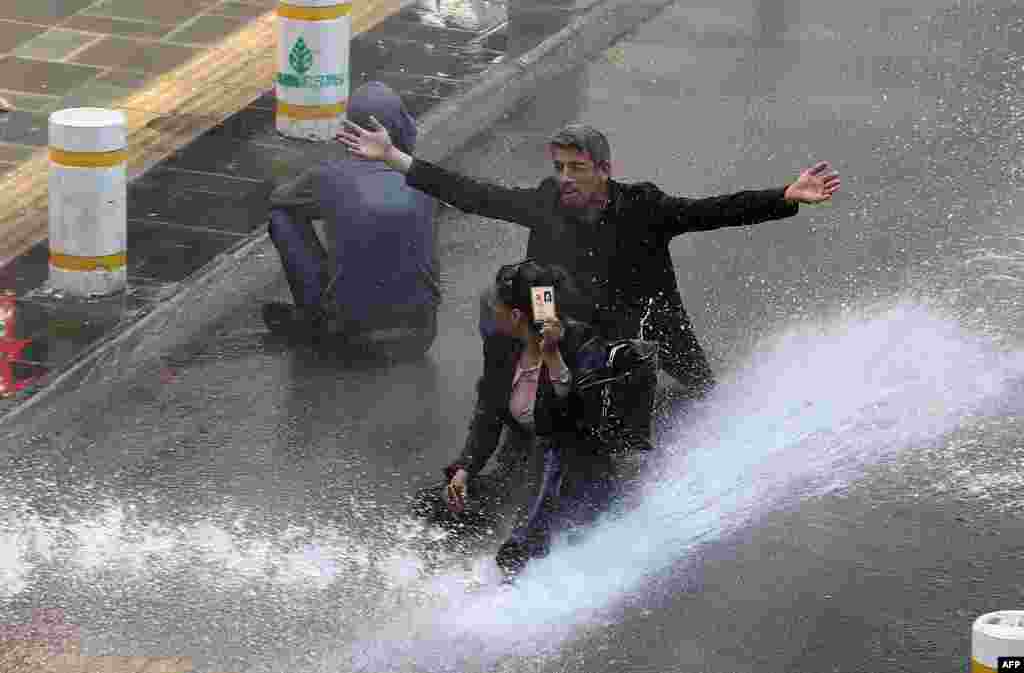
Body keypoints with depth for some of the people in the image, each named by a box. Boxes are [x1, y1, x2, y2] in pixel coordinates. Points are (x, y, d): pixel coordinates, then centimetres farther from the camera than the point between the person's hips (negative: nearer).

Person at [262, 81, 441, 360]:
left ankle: (314, 315, 13)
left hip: (352, 317, -2)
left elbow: (278, 199, 17)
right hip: (416, 324, 2)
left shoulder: (329, 176, -6)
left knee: (283, 214, 10)